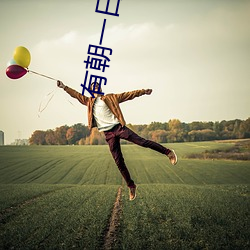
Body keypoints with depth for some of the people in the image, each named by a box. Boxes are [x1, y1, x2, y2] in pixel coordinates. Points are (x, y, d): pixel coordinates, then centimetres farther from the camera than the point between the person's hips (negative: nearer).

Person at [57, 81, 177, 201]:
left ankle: (168, 152, -1)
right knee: (119, 162, 0)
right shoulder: (89, 101, 18)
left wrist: (143, 91, 5)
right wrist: (64, 87, 11)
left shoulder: (110, 98, 13)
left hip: (118, 127, -2)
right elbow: (76, 94, 20)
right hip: (108, 134, 2)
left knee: (142, 141, -14)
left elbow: (128, 95, 10)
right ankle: (131, 186, 9)